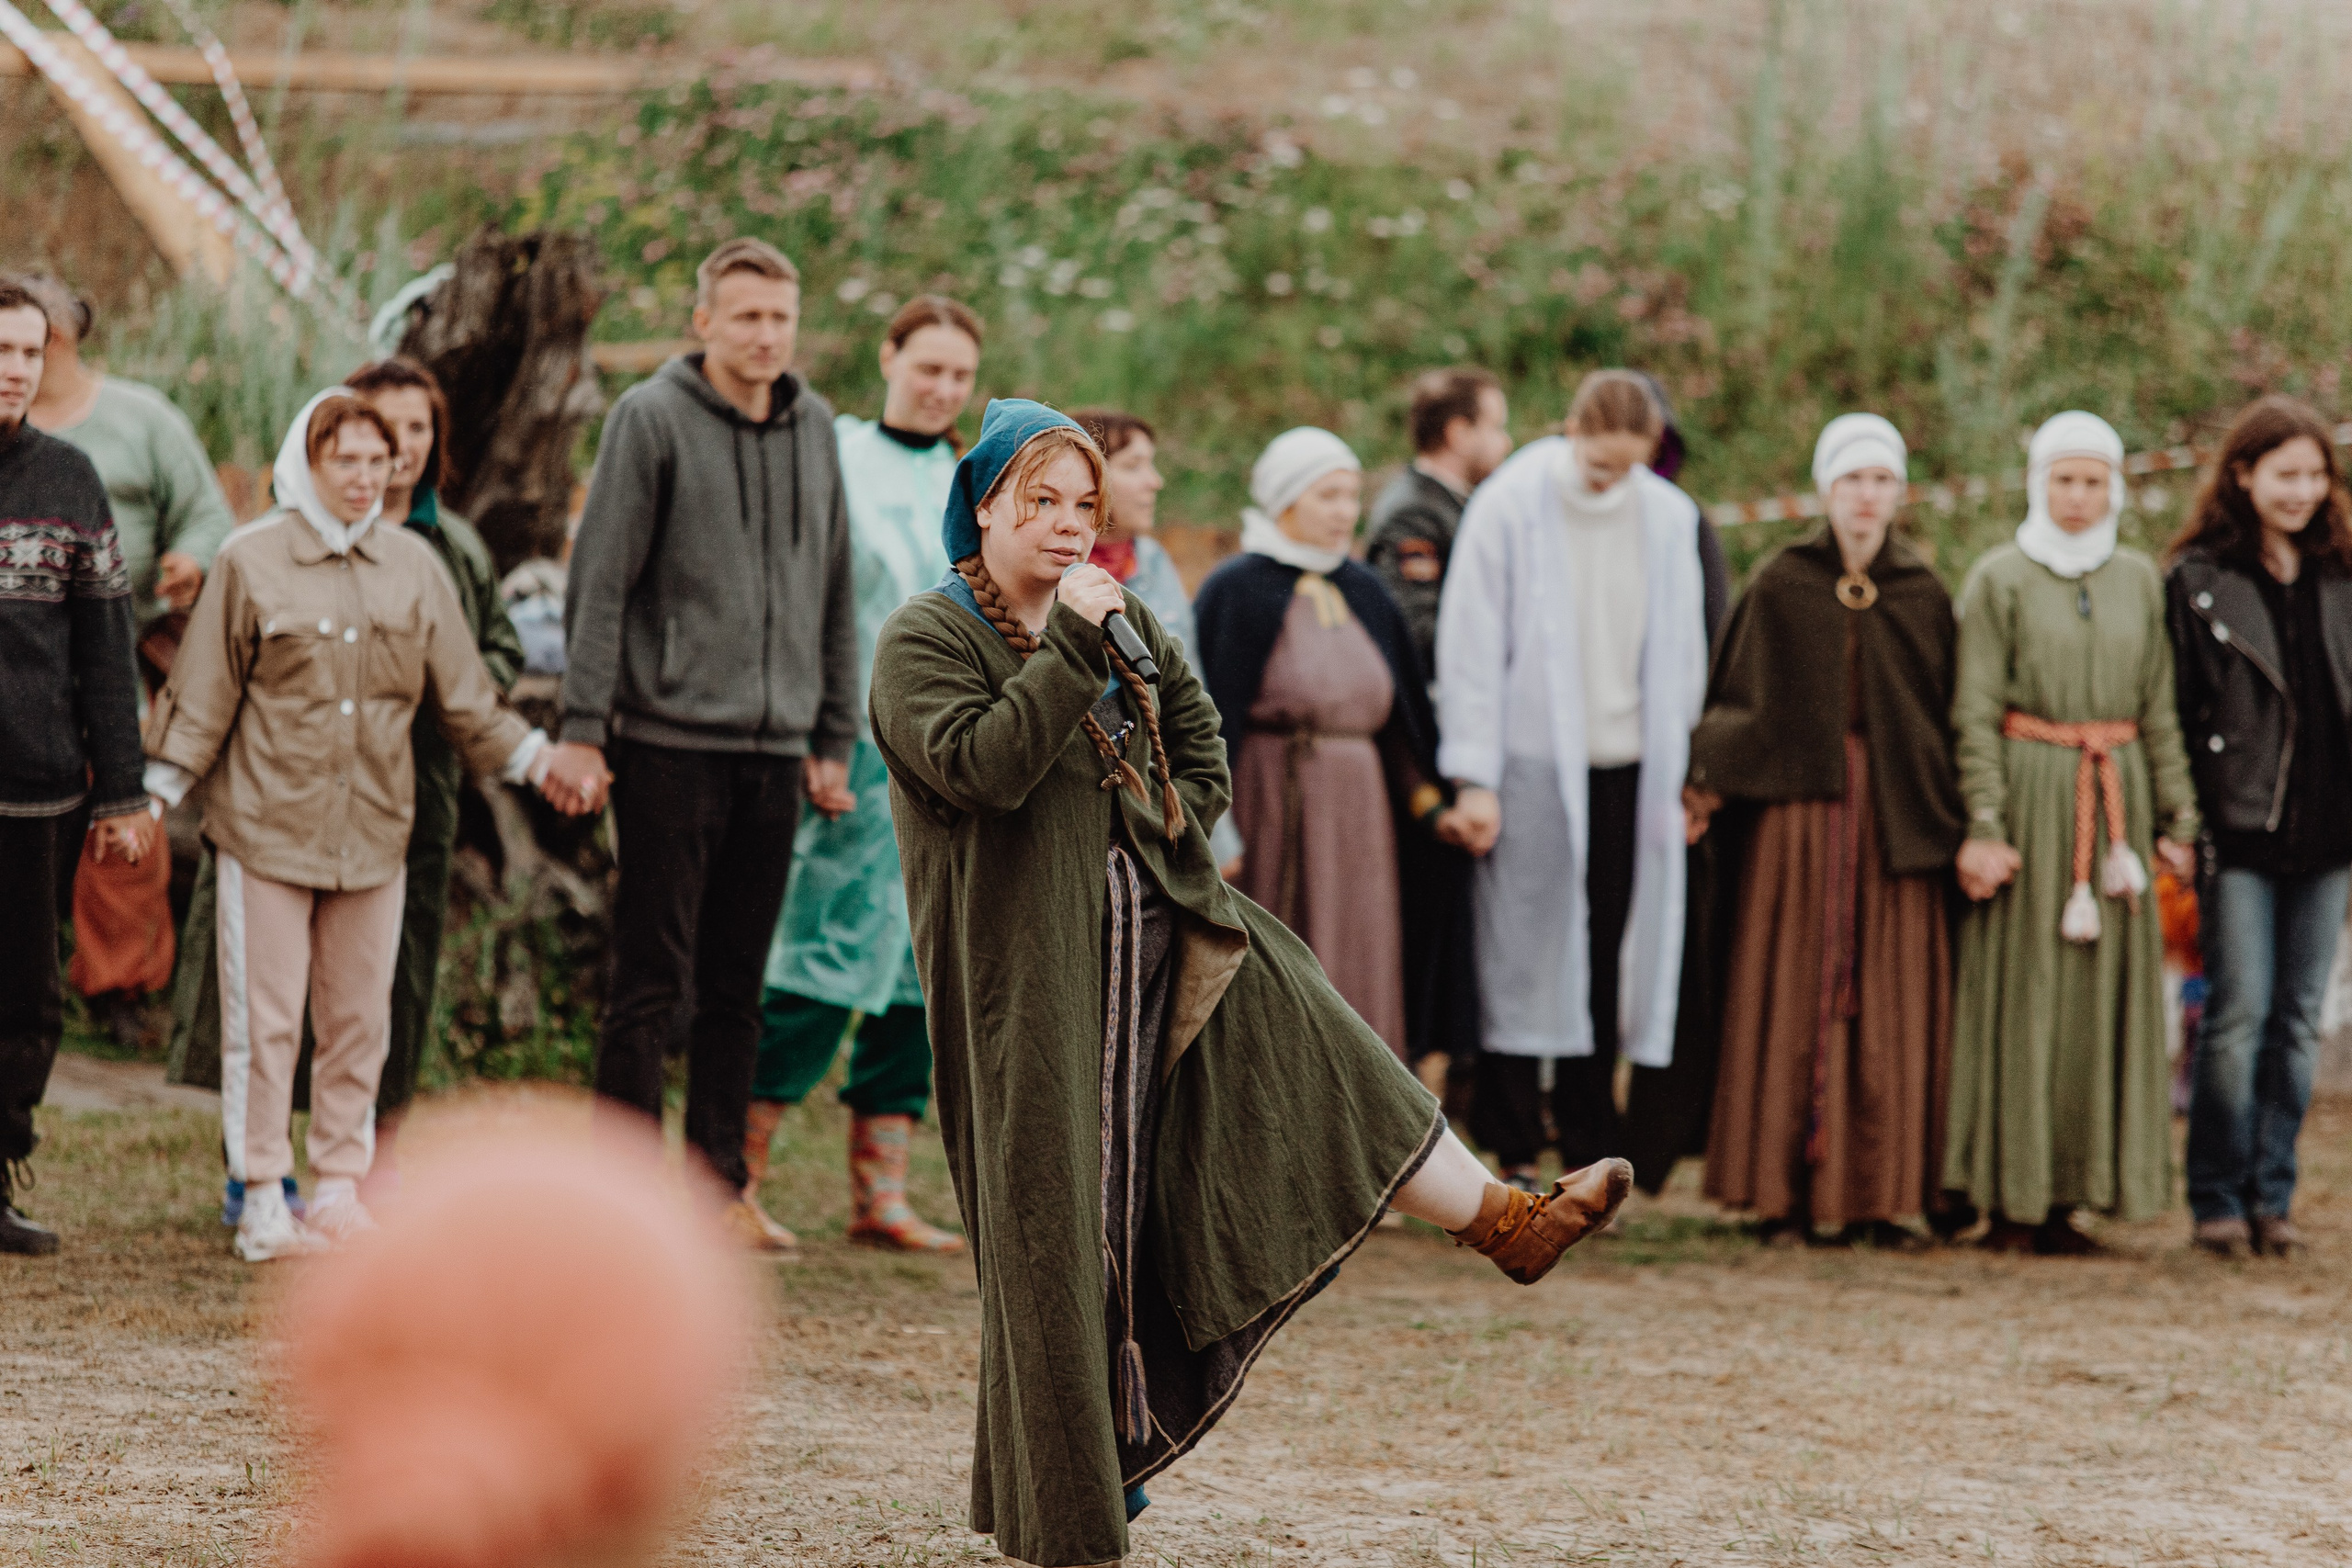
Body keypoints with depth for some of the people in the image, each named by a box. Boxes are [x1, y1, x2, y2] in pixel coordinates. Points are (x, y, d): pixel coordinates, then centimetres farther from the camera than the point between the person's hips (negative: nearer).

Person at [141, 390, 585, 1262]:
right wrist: (156, 796, -2)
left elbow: (465, 699, 15)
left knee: (360, 1021, 6)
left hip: (374, 830, 4)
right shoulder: (251, 562, -1)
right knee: (265, 1020, -2)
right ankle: (263, 1201, 4)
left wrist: (537, 764, 10)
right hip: (267, 824, -4)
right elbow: (202, 698, 1)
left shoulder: (414, 569, 9)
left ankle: (341, 1191, 15)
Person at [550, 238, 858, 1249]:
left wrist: (834, 740, 15)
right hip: (670, 740, -5)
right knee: (652, 980, -3)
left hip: (775, 749, 5)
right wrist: (583, 727, -12)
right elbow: (600, 582, -7)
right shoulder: (651, 419, -4)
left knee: (738, 987, 9)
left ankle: (720, 1185, 14)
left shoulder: (814, 429, 12)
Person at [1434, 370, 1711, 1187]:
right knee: (1523, 959, -3)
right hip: (1533, 763, -3)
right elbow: (1470, 649, -3)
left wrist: (1678, 767, 9)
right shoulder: (1508, 508, -4)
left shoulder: (1669, 518, 6)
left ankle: (1591, 1149, 12)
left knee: (1611, 958, 4)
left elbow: (1682, 651, 13)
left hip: (1630, 764, 3)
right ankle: (1514, 1155, 2)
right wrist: (1475, 777, -7)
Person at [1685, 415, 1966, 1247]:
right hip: (1799, 811, -2)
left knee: (1891, 1009, 0)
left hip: (1896, 814, 2)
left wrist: (1955, 824, 0)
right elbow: (1737, 698, 3)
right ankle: (1788, 1192, 1)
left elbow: (1948, 719, 7)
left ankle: (1875, 1192, 4)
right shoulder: (1781, 586, 4)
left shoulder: (1924, 596, 8)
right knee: (1793, 997, -2)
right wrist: (1705, 780, -12)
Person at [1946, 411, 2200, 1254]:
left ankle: (2066, 1194, 7)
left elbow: (2159, 709, 13)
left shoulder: (2139, 580, 11)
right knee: (2019, 995, -4)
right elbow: (1975, 711, -4)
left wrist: (2178, 815, 7)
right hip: (2030, 787, -4)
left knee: (2104, 991, 2)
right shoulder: (1999, 578, 0)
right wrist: (1984, 825, -12)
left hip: (2118, 796, 4)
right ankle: (2009, 1198, -1)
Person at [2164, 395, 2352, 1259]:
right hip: (2241, 831, -4)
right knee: (2238, 1015, -6)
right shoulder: (2198, 580, 0)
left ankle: (2272, 1195, 13)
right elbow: (2175, 711, -3)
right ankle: (2217, 1198, 3)